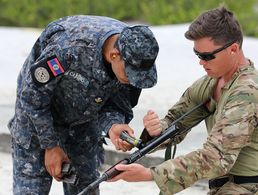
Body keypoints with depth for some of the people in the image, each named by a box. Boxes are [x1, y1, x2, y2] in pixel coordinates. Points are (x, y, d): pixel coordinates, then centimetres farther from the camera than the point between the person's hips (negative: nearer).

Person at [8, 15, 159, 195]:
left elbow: (118, 105, -11)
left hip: (85, 119, 5)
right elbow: (33, 95, -25)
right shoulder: (69, 47, -39)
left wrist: (112, 126, -35)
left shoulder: (134, 57, -24)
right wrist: (50, 146, -18)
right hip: (37, 114, -5)